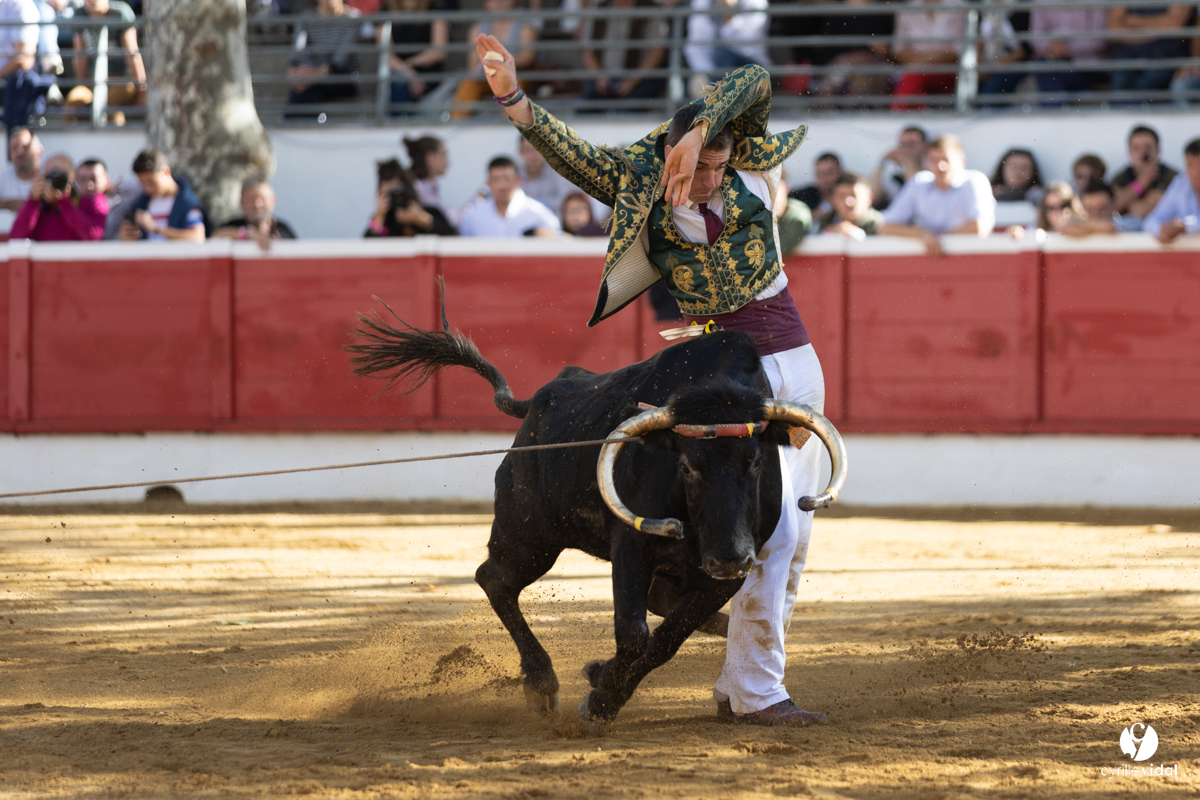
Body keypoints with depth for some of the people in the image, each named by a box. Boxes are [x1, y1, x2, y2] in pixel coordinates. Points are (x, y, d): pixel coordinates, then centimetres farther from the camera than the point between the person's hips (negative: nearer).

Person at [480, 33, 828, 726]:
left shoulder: (746, 165, -2)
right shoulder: (644, 194, -6)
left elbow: (754, 82, -17)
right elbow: (570, 152, -17)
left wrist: (698, 133, -29)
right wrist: (513, 97, -29)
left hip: (798, 363, 5)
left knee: (794, 539, 8)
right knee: (771, 530, -15)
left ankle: (739, 686, 19)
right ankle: (757, 692, -10)